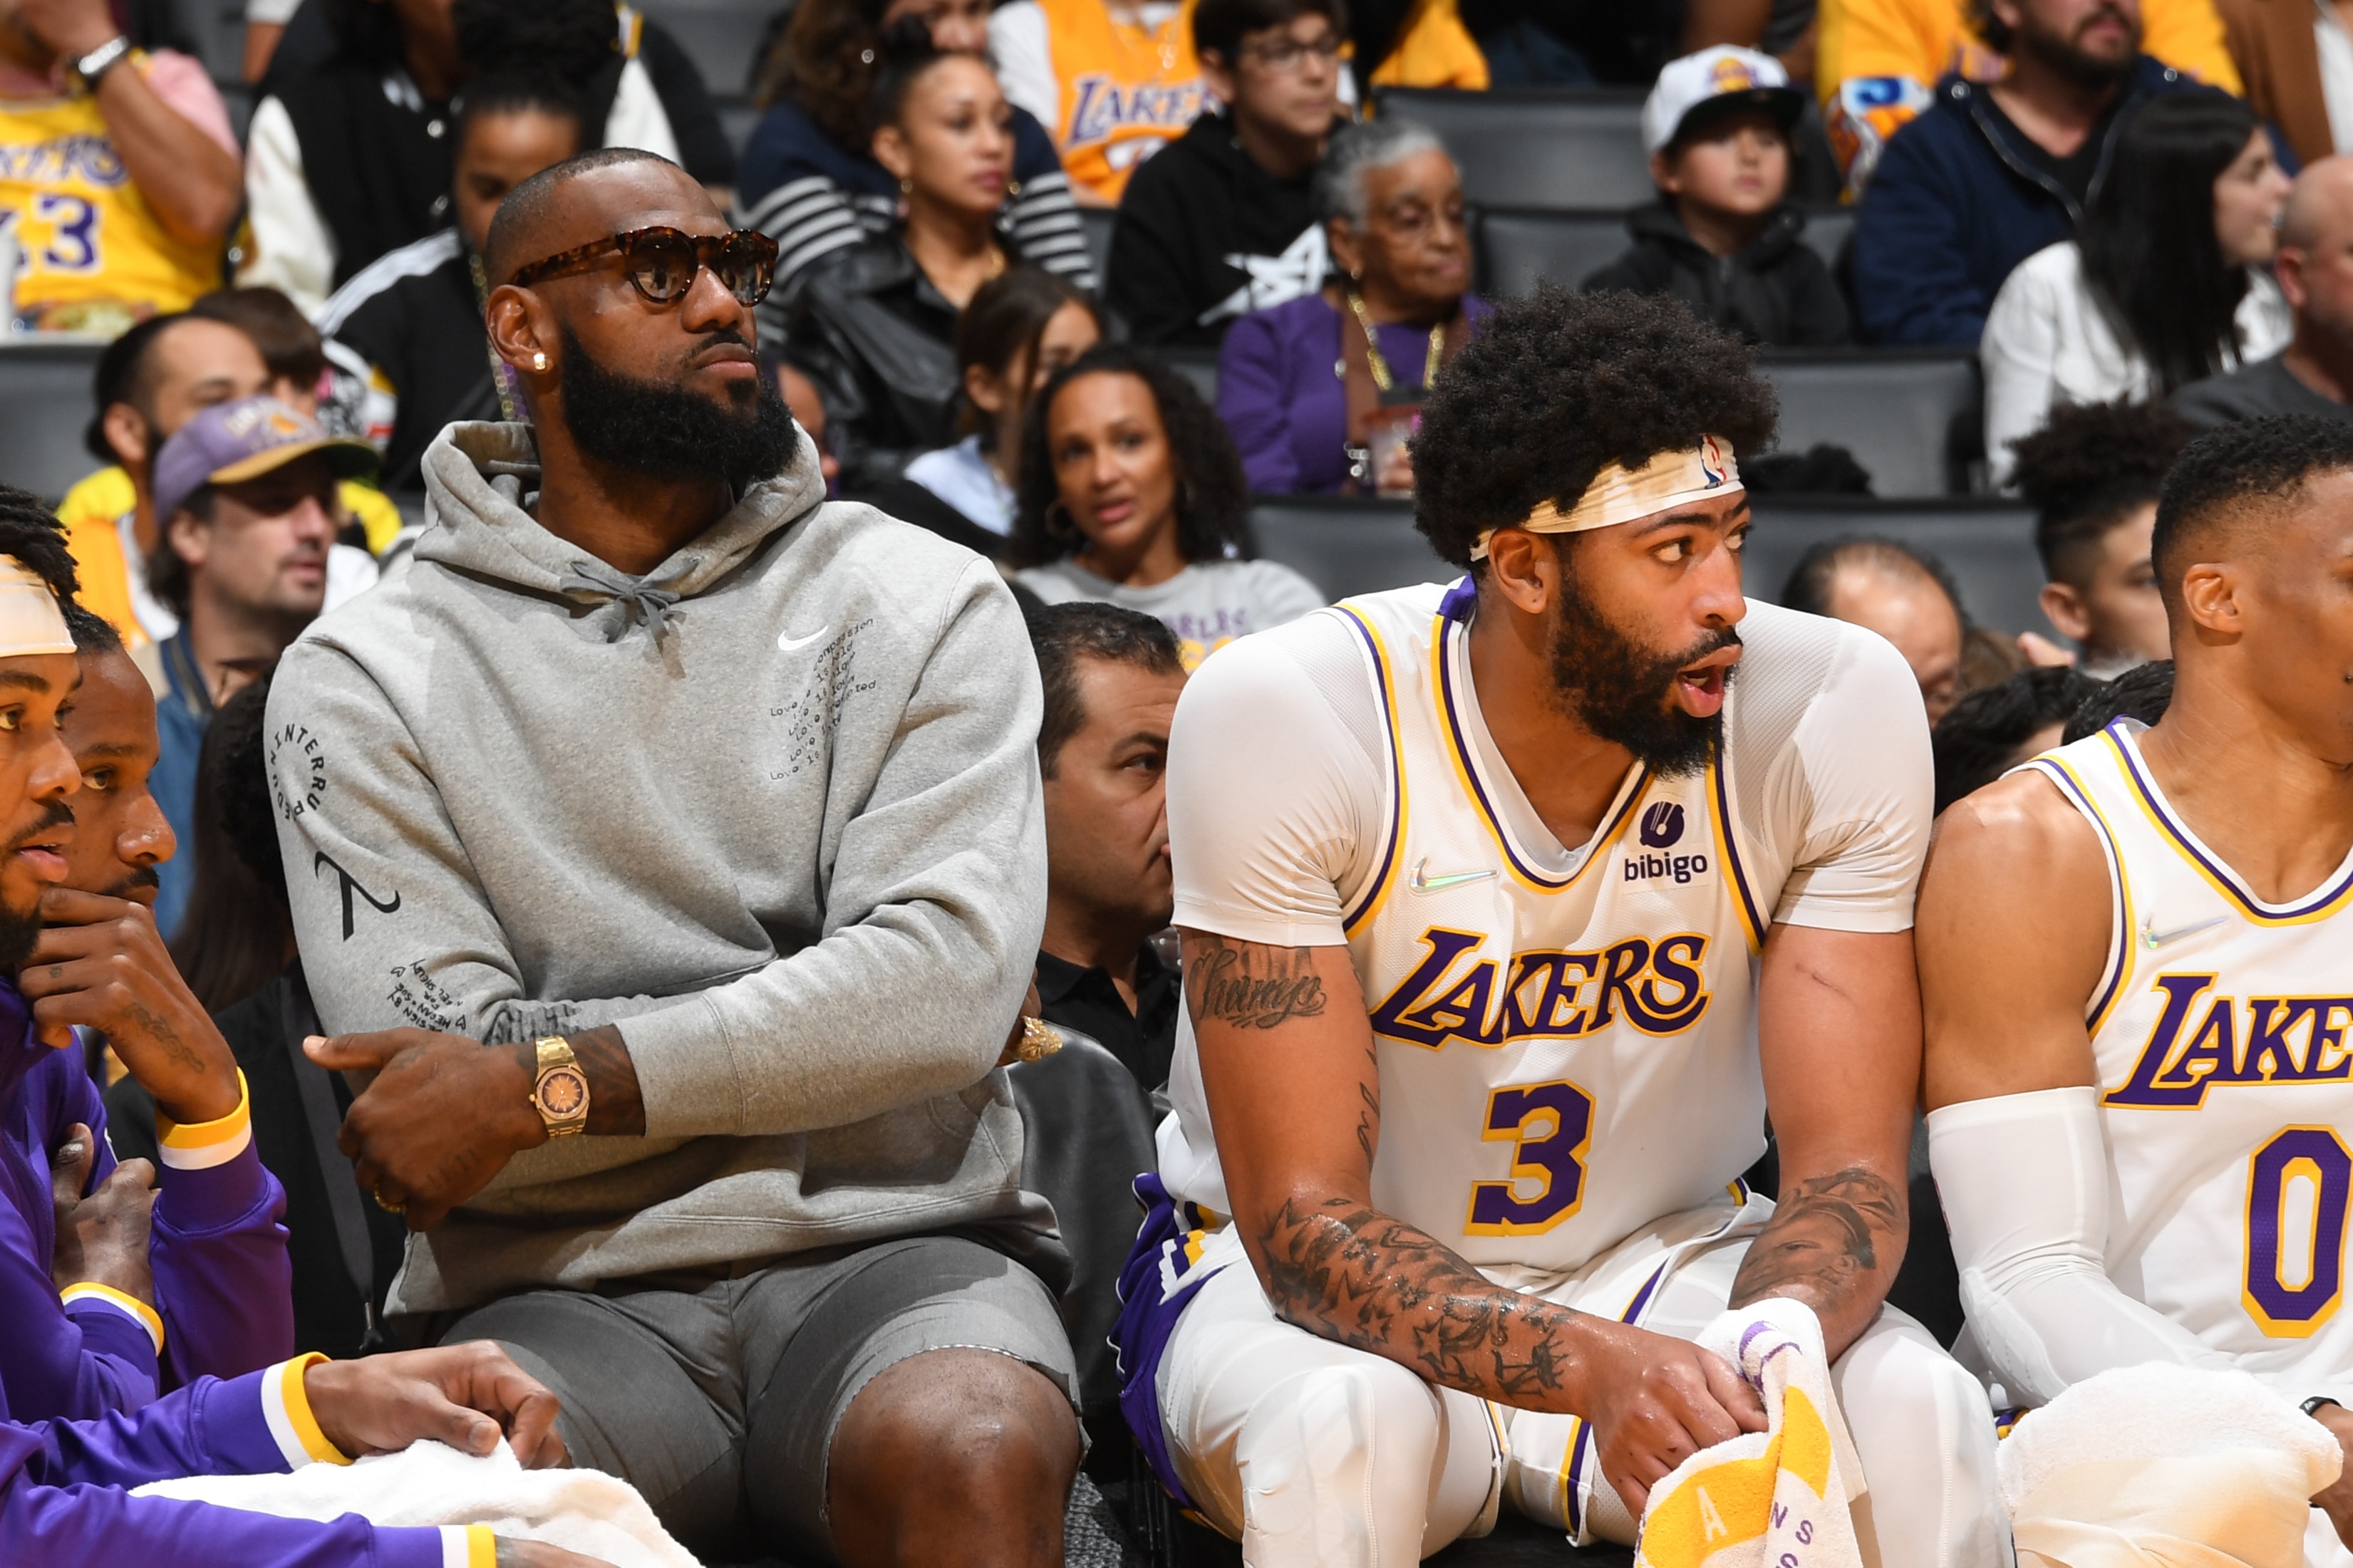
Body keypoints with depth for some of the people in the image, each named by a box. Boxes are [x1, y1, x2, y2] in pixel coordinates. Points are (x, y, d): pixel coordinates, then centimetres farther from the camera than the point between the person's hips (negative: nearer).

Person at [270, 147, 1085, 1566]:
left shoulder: (922, 605, 8)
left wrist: (549, 1081, -13)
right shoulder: (360, 676, 6)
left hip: (889, 1246, 1)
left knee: (971, 1450, -34)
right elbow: (429, 1084, -4)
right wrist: (834, 1012, -2)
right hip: (562, 1282, -1)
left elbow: (952, 980, -7)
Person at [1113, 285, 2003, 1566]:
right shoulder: (1276, 721, -22)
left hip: (1661, 1265, 2)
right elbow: (1302, 1218, -23)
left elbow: (1848, 1167, -13)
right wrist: (1591, 1367, -41)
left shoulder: (1837, 708, -14)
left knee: (1917, 1418, -28)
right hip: (1320, 1285, -2)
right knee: (1346, 1428, -37)